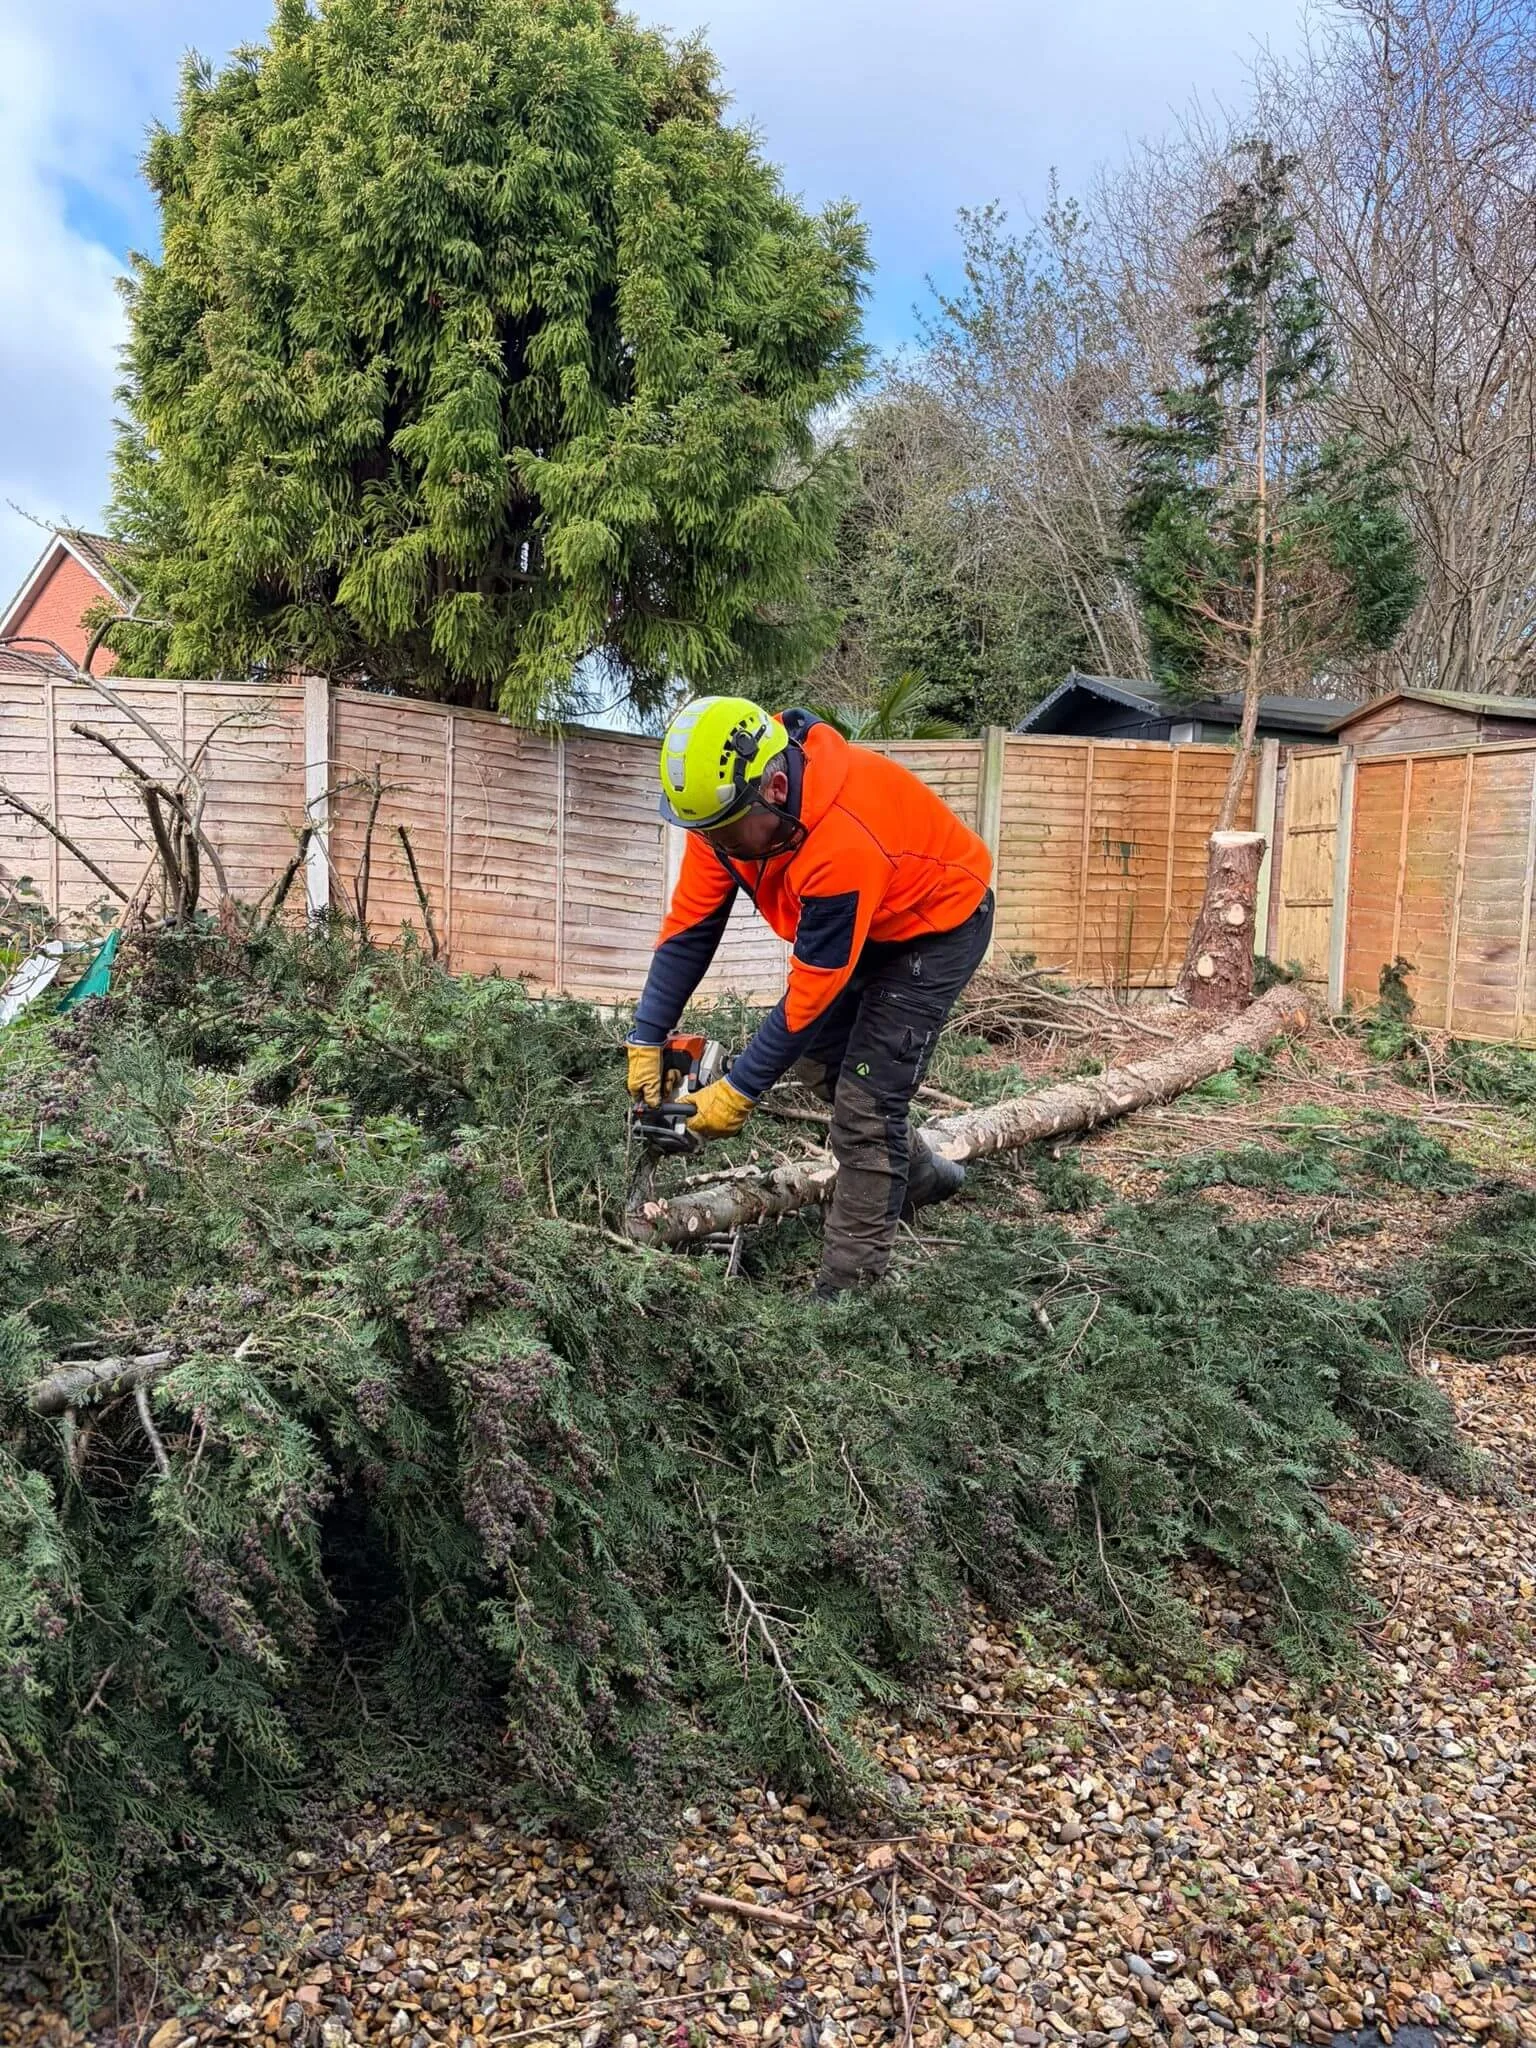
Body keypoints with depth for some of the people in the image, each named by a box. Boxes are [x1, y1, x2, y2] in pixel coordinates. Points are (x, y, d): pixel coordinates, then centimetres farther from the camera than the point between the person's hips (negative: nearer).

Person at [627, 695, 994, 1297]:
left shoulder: (844, 839, -41)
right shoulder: (725, 796, -19)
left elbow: (810, 995, -33)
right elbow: (688, 928, -13)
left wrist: (738, 1092, -25)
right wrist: (646, 1042, -13)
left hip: (938, 924, -8)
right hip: (859, 920, 8)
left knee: (866, 1097, -11)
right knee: (815, 1056, 12)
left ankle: (848, 1284, -1)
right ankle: (920, 1173, 32)